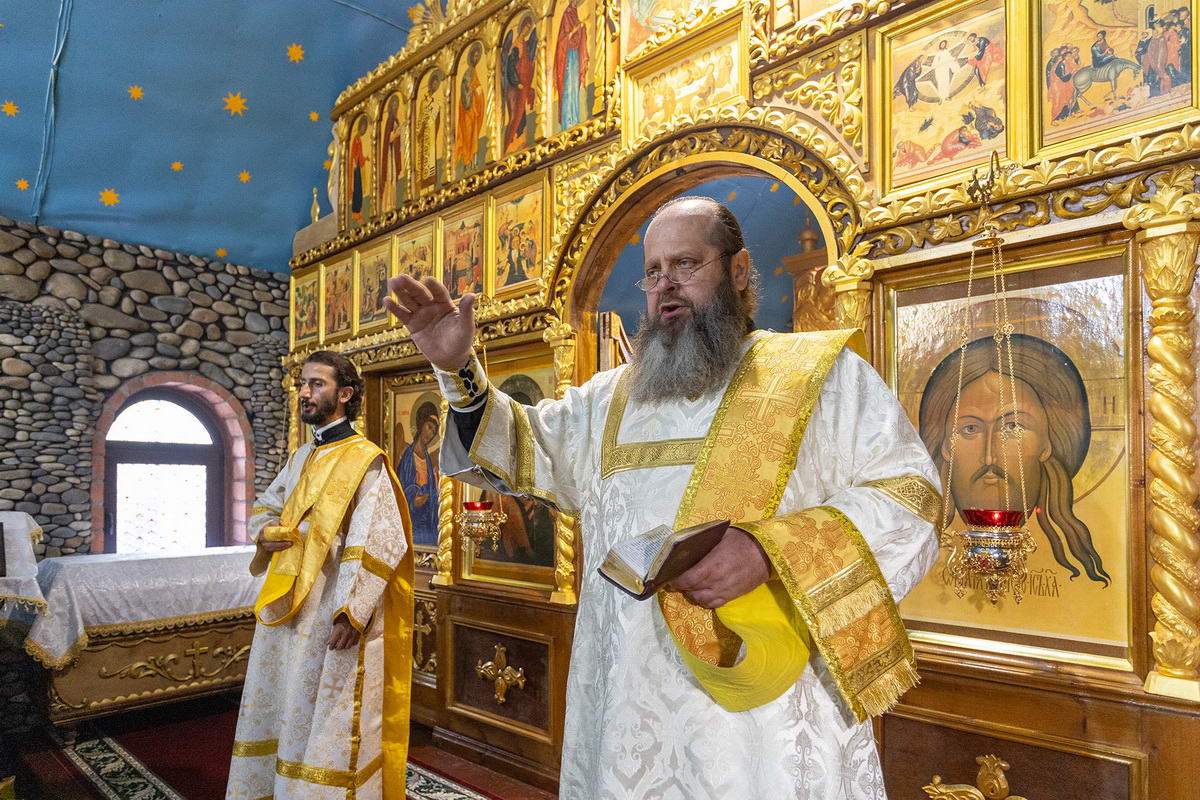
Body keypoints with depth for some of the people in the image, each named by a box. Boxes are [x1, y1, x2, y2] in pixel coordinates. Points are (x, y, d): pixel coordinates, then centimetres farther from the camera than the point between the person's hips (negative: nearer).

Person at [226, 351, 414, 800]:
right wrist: (266, 531, 1)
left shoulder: (365, 461, -12)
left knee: (327, 721, 2)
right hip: (288, 607, 8)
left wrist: (351, 611, -24)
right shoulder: (301, 458, 12)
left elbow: (379, 544, -19)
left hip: (333, 615, -8)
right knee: (281, 709, 18)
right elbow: (265, 506, 25)